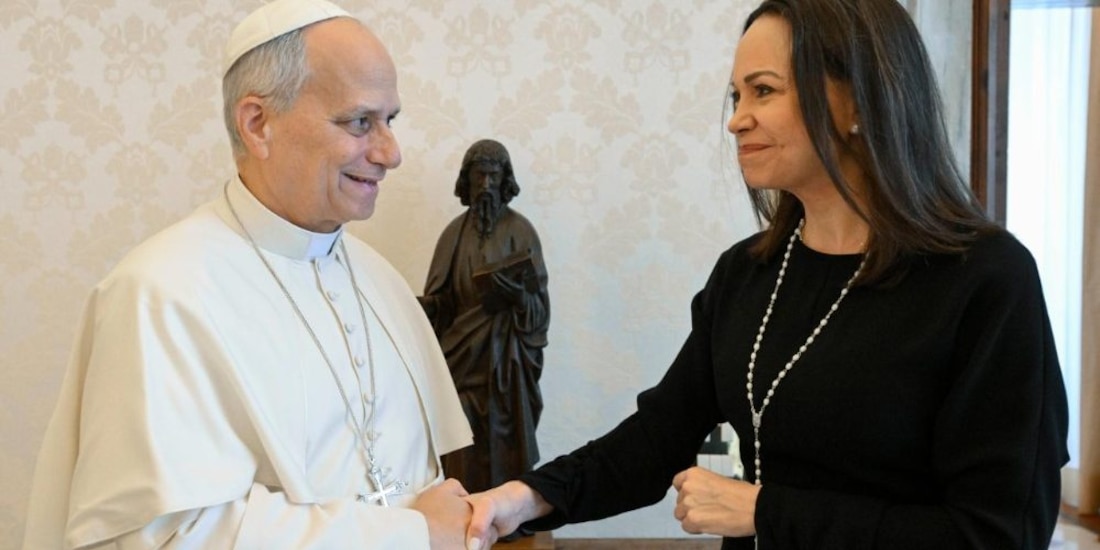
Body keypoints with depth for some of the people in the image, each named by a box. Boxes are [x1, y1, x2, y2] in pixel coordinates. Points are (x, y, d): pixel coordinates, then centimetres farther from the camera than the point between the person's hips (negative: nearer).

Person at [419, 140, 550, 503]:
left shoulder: (520, 231, -1)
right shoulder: (456, 231, 7)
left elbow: (537, 303, -5)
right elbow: (440, 298, 5)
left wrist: (516, 292, -25)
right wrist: (422, 309, -15)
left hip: (505, 356, -2)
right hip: (462, 352, 2)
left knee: (503, 443, -2)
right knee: (463, 448, 0)